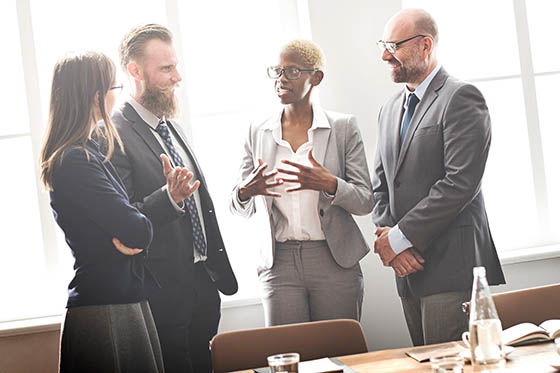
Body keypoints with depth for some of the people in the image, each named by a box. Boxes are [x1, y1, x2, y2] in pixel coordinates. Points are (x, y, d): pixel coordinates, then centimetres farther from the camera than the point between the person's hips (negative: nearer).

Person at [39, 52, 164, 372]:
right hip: (105, 311, -9)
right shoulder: (76, 161, -18)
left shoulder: (90, 152, 13)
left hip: (123, 300, 9)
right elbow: (138, 232, -21)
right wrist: (136, 229, -2)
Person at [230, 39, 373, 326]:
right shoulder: (258, 133, 8)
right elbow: (242, 210, 11)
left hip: (334, 260, -1)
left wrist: (329, 184, -20)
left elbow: (365, 202, -1)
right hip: (279, 263, 2)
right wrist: (245, 192, -13)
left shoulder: (343, 127, 2)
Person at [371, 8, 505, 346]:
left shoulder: (461, 98, -7)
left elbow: (461, 182, -17)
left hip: (452, 267, -7)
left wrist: (399, 236, -14)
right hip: (409, 267, 8)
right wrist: (389, 240, -2)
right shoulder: (390, 110, 19)